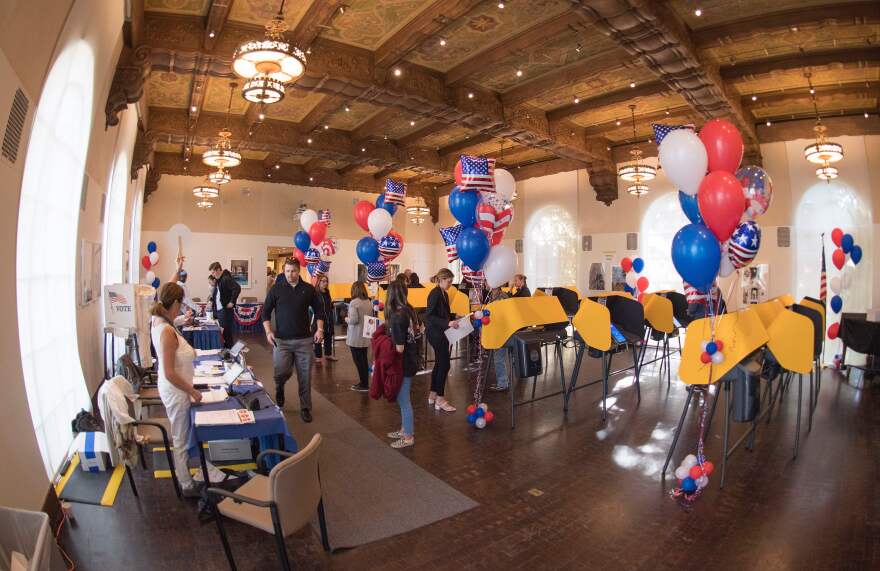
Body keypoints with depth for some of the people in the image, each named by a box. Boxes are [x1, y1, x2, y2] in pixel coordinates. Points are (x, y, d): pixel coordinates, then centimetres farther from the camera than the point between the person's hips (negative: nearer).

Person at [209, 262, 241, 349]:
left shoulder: (226, 278, -17)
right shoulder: (219, 279, 14)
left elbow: (237, 288, -29)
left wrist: (232, 302, -24)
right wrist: (212, 300, 13)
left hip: (225, 310, -10)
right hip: (219, 309, 10)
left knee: (228, 331, -3)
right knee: (222, 331, 15)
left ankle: (230, 349, 5)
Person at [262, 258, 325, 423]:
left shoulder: (309, 289, 3)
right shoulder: (276, 289, 2)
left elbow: (319, 310, 9)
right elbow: (266, 311, 6)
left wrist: (320, 329, -4)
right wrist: (268, 331, -6)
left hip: (304, 340, 1)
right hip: (281, 340, 0)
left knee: (305, 377, 4)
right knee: (281, 372, -9)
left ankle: (305, 408, 20)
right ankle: (279, 387, 28)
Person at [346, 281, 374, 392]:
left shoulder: (354, 302, -16)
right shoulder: (369, 302, 5)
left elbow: (353, 320, -20)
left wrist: (346, 319, -2)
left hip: (356, 337, -7)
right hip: (365, 336, 7)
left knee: (358, 360, 3)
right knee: (363, 360, 15)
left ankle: (364, 385, 8)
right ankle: (364, 382, 22)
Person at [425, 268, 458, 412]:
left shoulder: (444, 294, 11)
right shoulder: (435, 294, -16)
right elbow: (429, 316, -24)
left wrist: (453, 319, 8)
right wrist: (448, 323, -31)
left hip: (441, 334, 10)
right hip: (436, 334, -10)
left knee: (439, 364, 15)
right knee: (444, 365, -6)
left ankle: (432, 395, 25)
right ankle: (440, 400, 1)